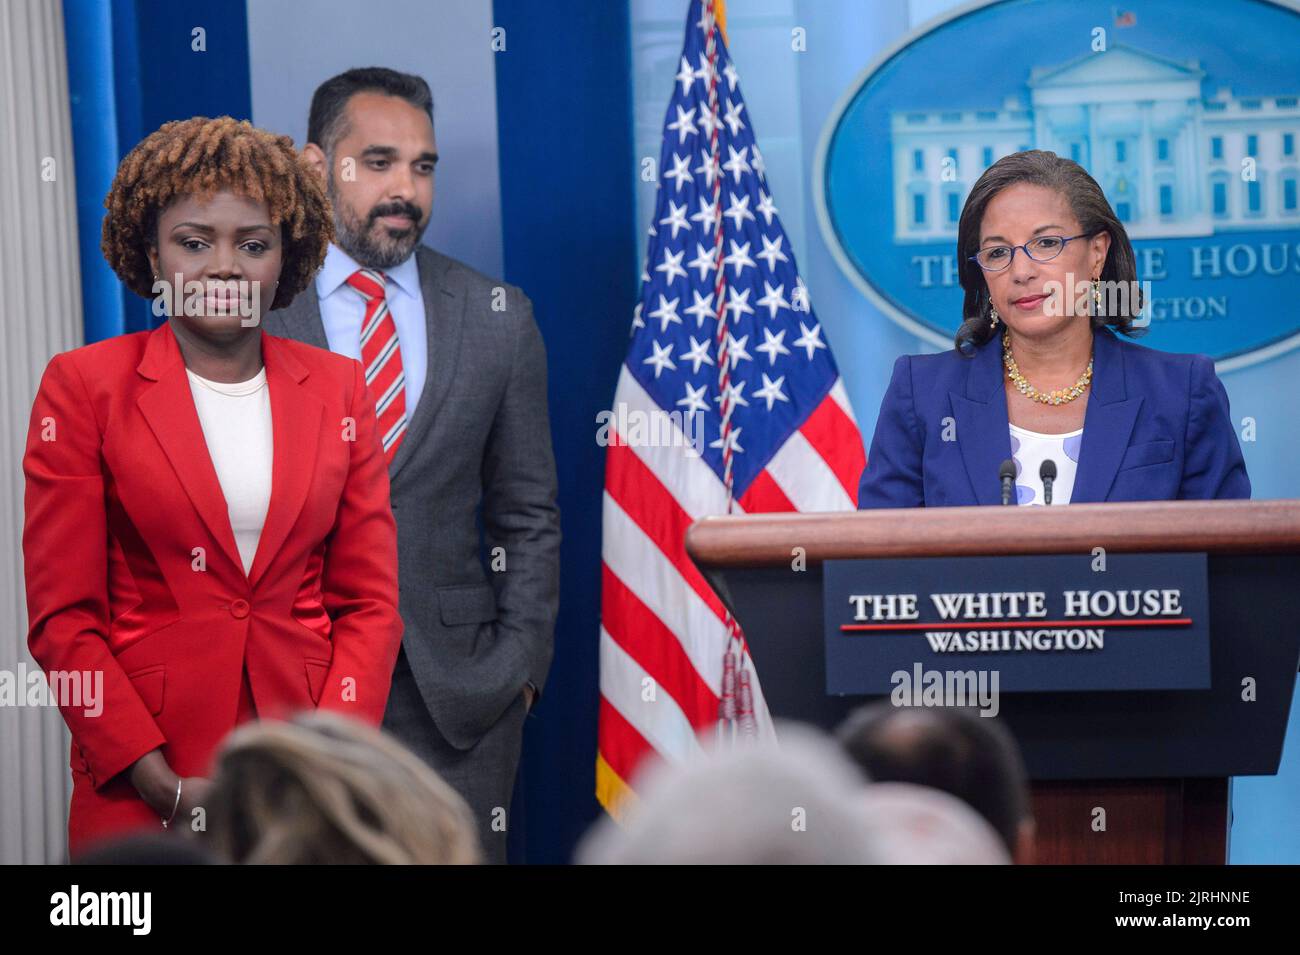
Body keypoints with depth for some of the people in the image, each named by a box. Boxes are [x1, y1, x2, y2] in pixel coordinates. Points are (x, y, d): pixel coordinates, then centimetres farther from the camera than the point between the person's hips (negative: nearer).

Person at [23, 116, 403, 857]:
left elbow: (370, 603, 6)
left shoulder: (339, 389, 7)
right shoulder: (84, 386, -1)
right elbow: (62, 616, -4)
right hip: (141, 792, -2)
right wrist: (161, 781, -13)